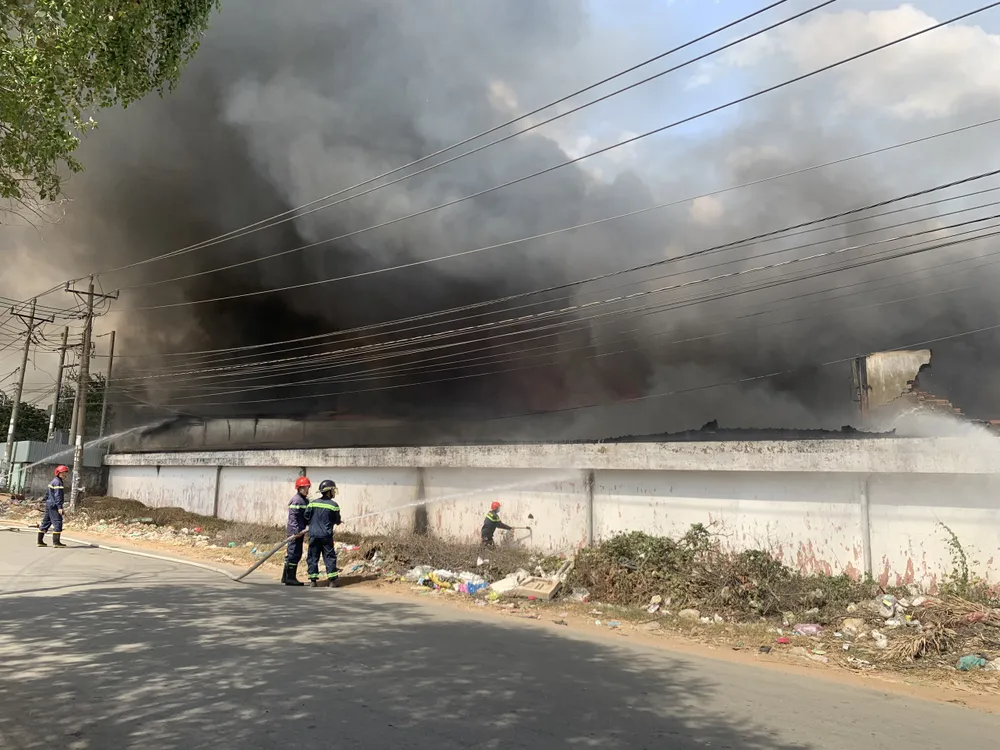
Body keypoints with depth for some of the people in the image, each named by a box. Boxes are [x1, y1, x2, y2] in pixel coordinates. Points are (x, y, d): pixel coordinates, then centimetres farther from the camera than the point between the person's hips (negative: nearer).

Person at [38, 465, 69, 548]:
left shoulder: (53, 481, 18)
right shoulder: (58, 482, -13)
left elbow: (47, 494, 23)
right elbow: (57, 495, -20)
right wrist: (59, 507, -22)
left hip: (49, 504, 11)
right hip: (54, 506, -11)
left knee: (46, 522, 14)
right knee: (57, 522, -10)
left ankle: (40, 541, 19)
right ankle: (56, 542, -12)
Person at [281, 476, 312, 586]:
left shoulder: (305, 500, 16)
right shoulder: (297, 500, -15)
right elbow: (293, 516, -21)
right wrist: (297, 530, -25)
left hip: (300, 531, 10)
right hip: (295, 531, -10)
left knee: (291, 553, 15)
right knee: (294, 553, -6)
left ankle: (286, 577, 24)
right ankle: (290, 578, -1)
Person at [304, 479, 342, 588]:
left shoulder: (313, 503, -1)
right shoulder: (333, 505, -7)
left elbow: (306, 517, 2)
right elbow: (337, 521, 2)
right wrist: (338, 522, 26)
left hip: (313, 535, 2)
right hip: (326, 535, -2)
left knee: (313, 557, 10)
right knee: (329, 557, 6)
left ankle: (313, 580, 9)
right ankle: (333, 580, 6)